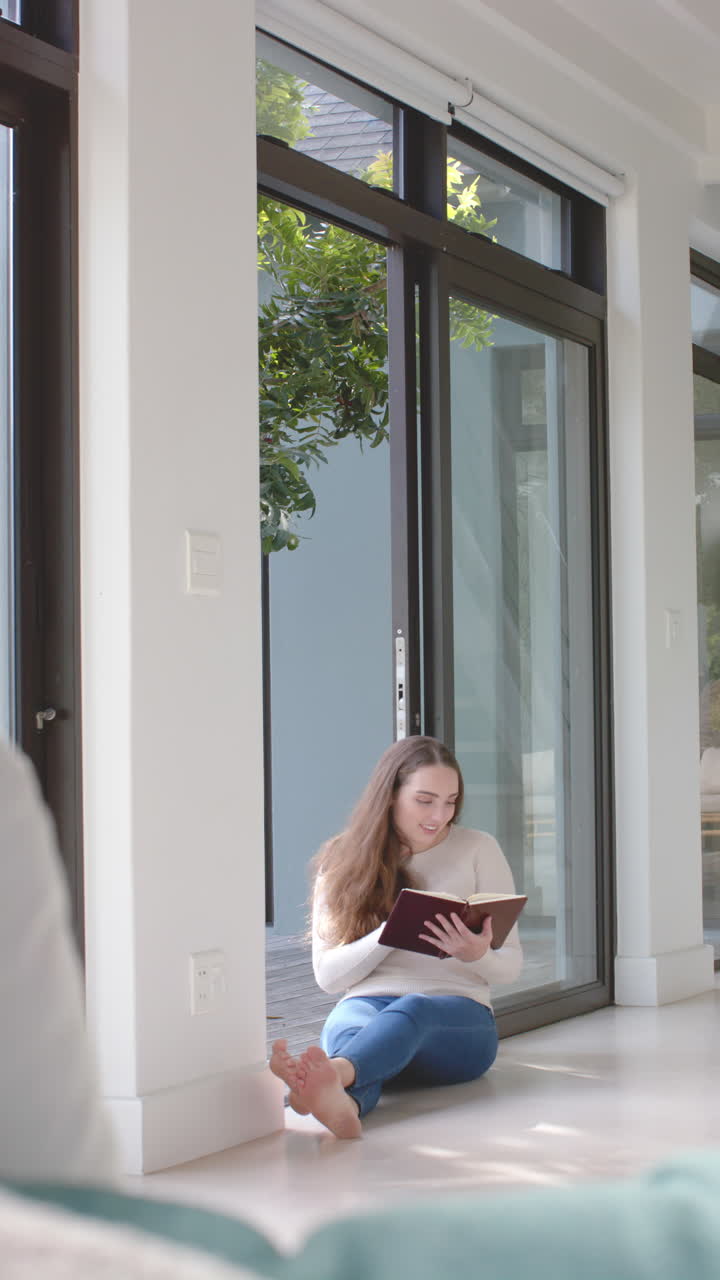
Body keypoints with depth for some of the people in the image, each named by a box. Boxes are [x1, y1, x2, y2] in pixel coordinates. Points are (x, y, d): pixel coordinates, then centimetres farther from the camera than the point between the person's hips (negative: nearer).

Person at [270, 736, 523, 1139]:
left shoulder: (478, 850, 9)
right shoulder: (342, 862, 11)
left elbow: (511, 964, 8)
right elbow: (327, 974, 7)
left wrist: (477, 954, -17)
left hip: (460, 1017, -1)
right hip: (366, 1003, 1)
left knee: (411, 1009, -38)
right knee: (348, 1026, -37)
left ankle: (333, 1073, -70)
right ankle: (342, 1103, -72)